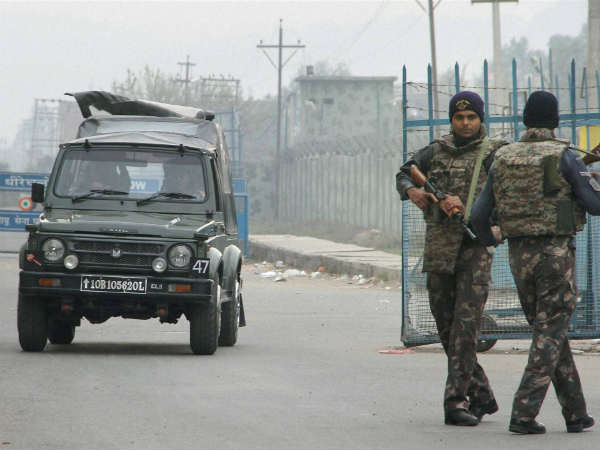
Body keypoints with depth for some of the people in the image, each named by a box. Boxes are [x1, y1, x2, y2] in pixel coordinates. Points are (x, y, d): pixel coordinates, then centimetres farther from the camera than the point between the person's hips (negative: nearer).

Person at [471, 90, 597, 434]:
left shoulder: (503, 159, 6)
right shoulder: (563, 157, -8)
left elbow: (479, 215, 8)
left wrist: (488, 239, 29)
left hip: (519, 255, 5)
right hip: (555, 252, -5)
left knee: (548, 330, 14)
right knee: (550, 334, -1)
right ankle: (524, 413, -11)